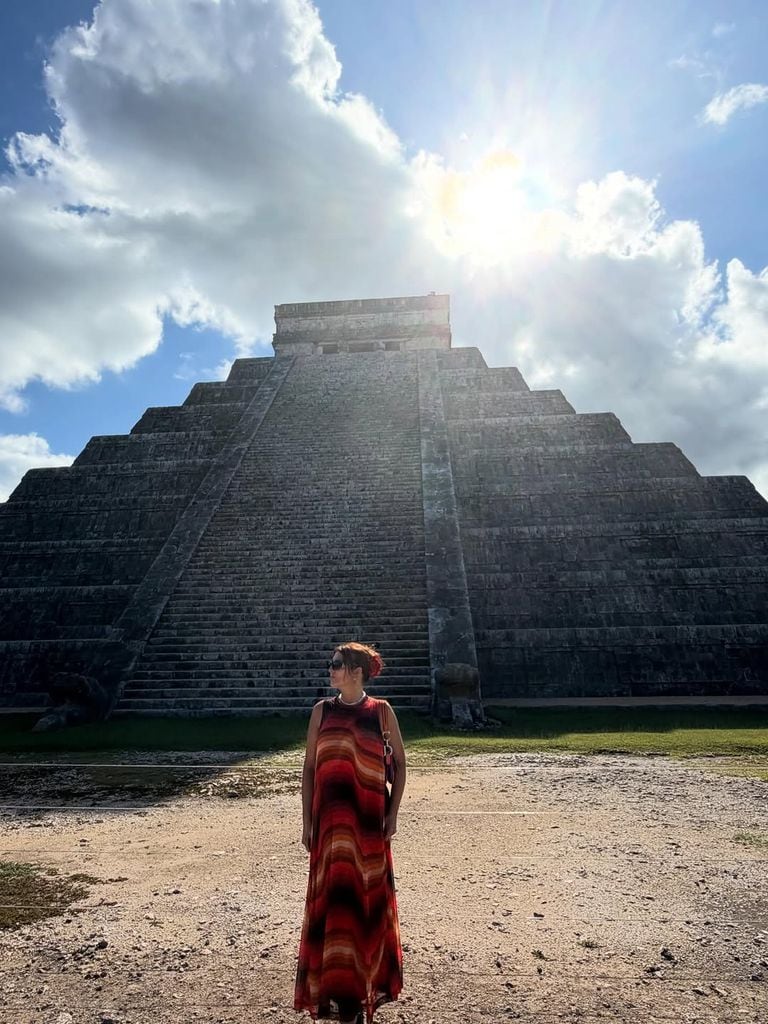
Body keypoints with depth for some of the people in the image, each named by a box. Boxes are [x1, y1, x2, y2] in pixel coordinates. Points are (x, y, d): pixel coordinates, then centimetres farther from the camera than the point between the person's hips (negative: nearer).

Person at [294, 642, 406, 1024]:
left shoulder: (381, 711, -4)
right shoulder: (322, 710, 1)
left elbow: (399, 763, 3)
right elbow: (308, 767, 4)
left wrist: (392, 814, -3)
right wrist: (307, 822, 1)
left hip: (370, 816, -1)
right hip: (330, 816, 1)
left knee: (370, 896, 11)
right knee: (333, 896, 4)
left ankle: (369, 984, 33)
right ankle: (338, 991, 24)